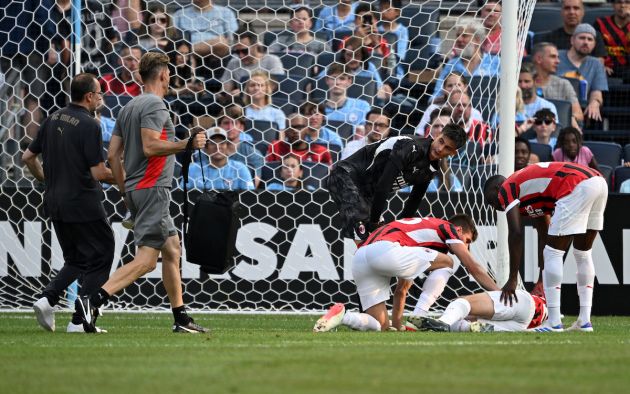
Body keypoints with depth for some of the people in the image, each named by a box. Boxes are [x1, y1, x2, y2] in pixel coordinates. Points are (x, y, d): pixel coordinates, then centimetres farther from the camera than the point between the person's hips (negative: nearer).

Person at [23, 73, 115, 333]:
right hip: (84, 205, -8)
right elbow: (98, 173, -18)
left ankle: (48, 298, -1)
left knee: (75, 260, 20)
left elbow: (28, 157, 15)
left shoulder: (53, 120, 8)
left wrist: (46, 180, 29)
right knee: (99, 259, 4)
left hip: (55, 203, 8)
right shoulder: (89, 125, -15)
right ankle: (79, 320, -1)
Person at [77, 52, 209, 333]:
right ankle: (93, 301, -25)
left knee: (172, 249, 15)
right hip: (153, 188, -10)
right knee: (145, 260, -13)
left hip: (135, 190, 10)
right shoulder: (155, 105, -10)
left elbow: (113, 155, 15)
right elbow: (150, 146, -21)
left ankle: (181, 318, 15)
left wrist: (126, 191, 21)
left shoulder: (128, 108, 16)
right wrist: (187, 144, -15)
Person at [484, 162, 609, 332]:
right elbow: (544, 234, 38)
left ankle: (554, 322, -1)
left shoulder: (506, 190, 10)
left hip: (577, 187, -9)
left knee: (553, 253, 0)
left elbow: (515, 234, 0)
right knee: (583, 253, 21)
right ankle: (584, 321, 22)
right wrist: (542, 280, 43)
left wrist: (512, 279, 2)